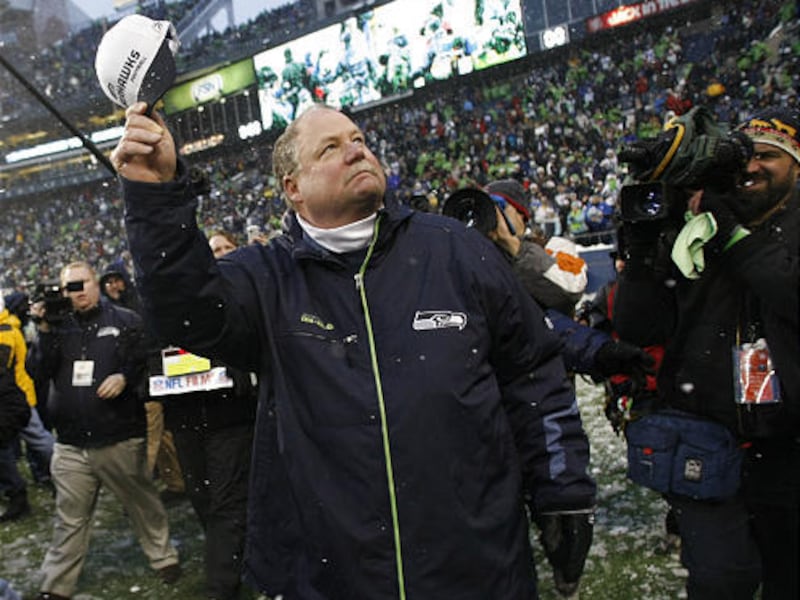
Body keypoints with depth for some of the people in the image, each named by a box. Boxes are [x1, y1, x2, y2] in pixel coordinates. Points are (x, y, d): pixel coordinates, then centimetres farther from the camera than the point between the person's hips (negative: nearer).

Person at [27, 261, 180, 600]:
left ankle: (164, 559, 31)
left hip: (121, 440, -2)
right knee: (70, 518, 10)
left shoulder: (125, 321, 2)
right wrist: (45, 332, -10)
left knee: (143, 505, 12)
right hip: (71, 445, 2)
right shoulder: (59, 326, 10)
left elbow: (147, 361, 0)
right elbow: (40, 371, 1)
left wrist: (125, 377, -18)